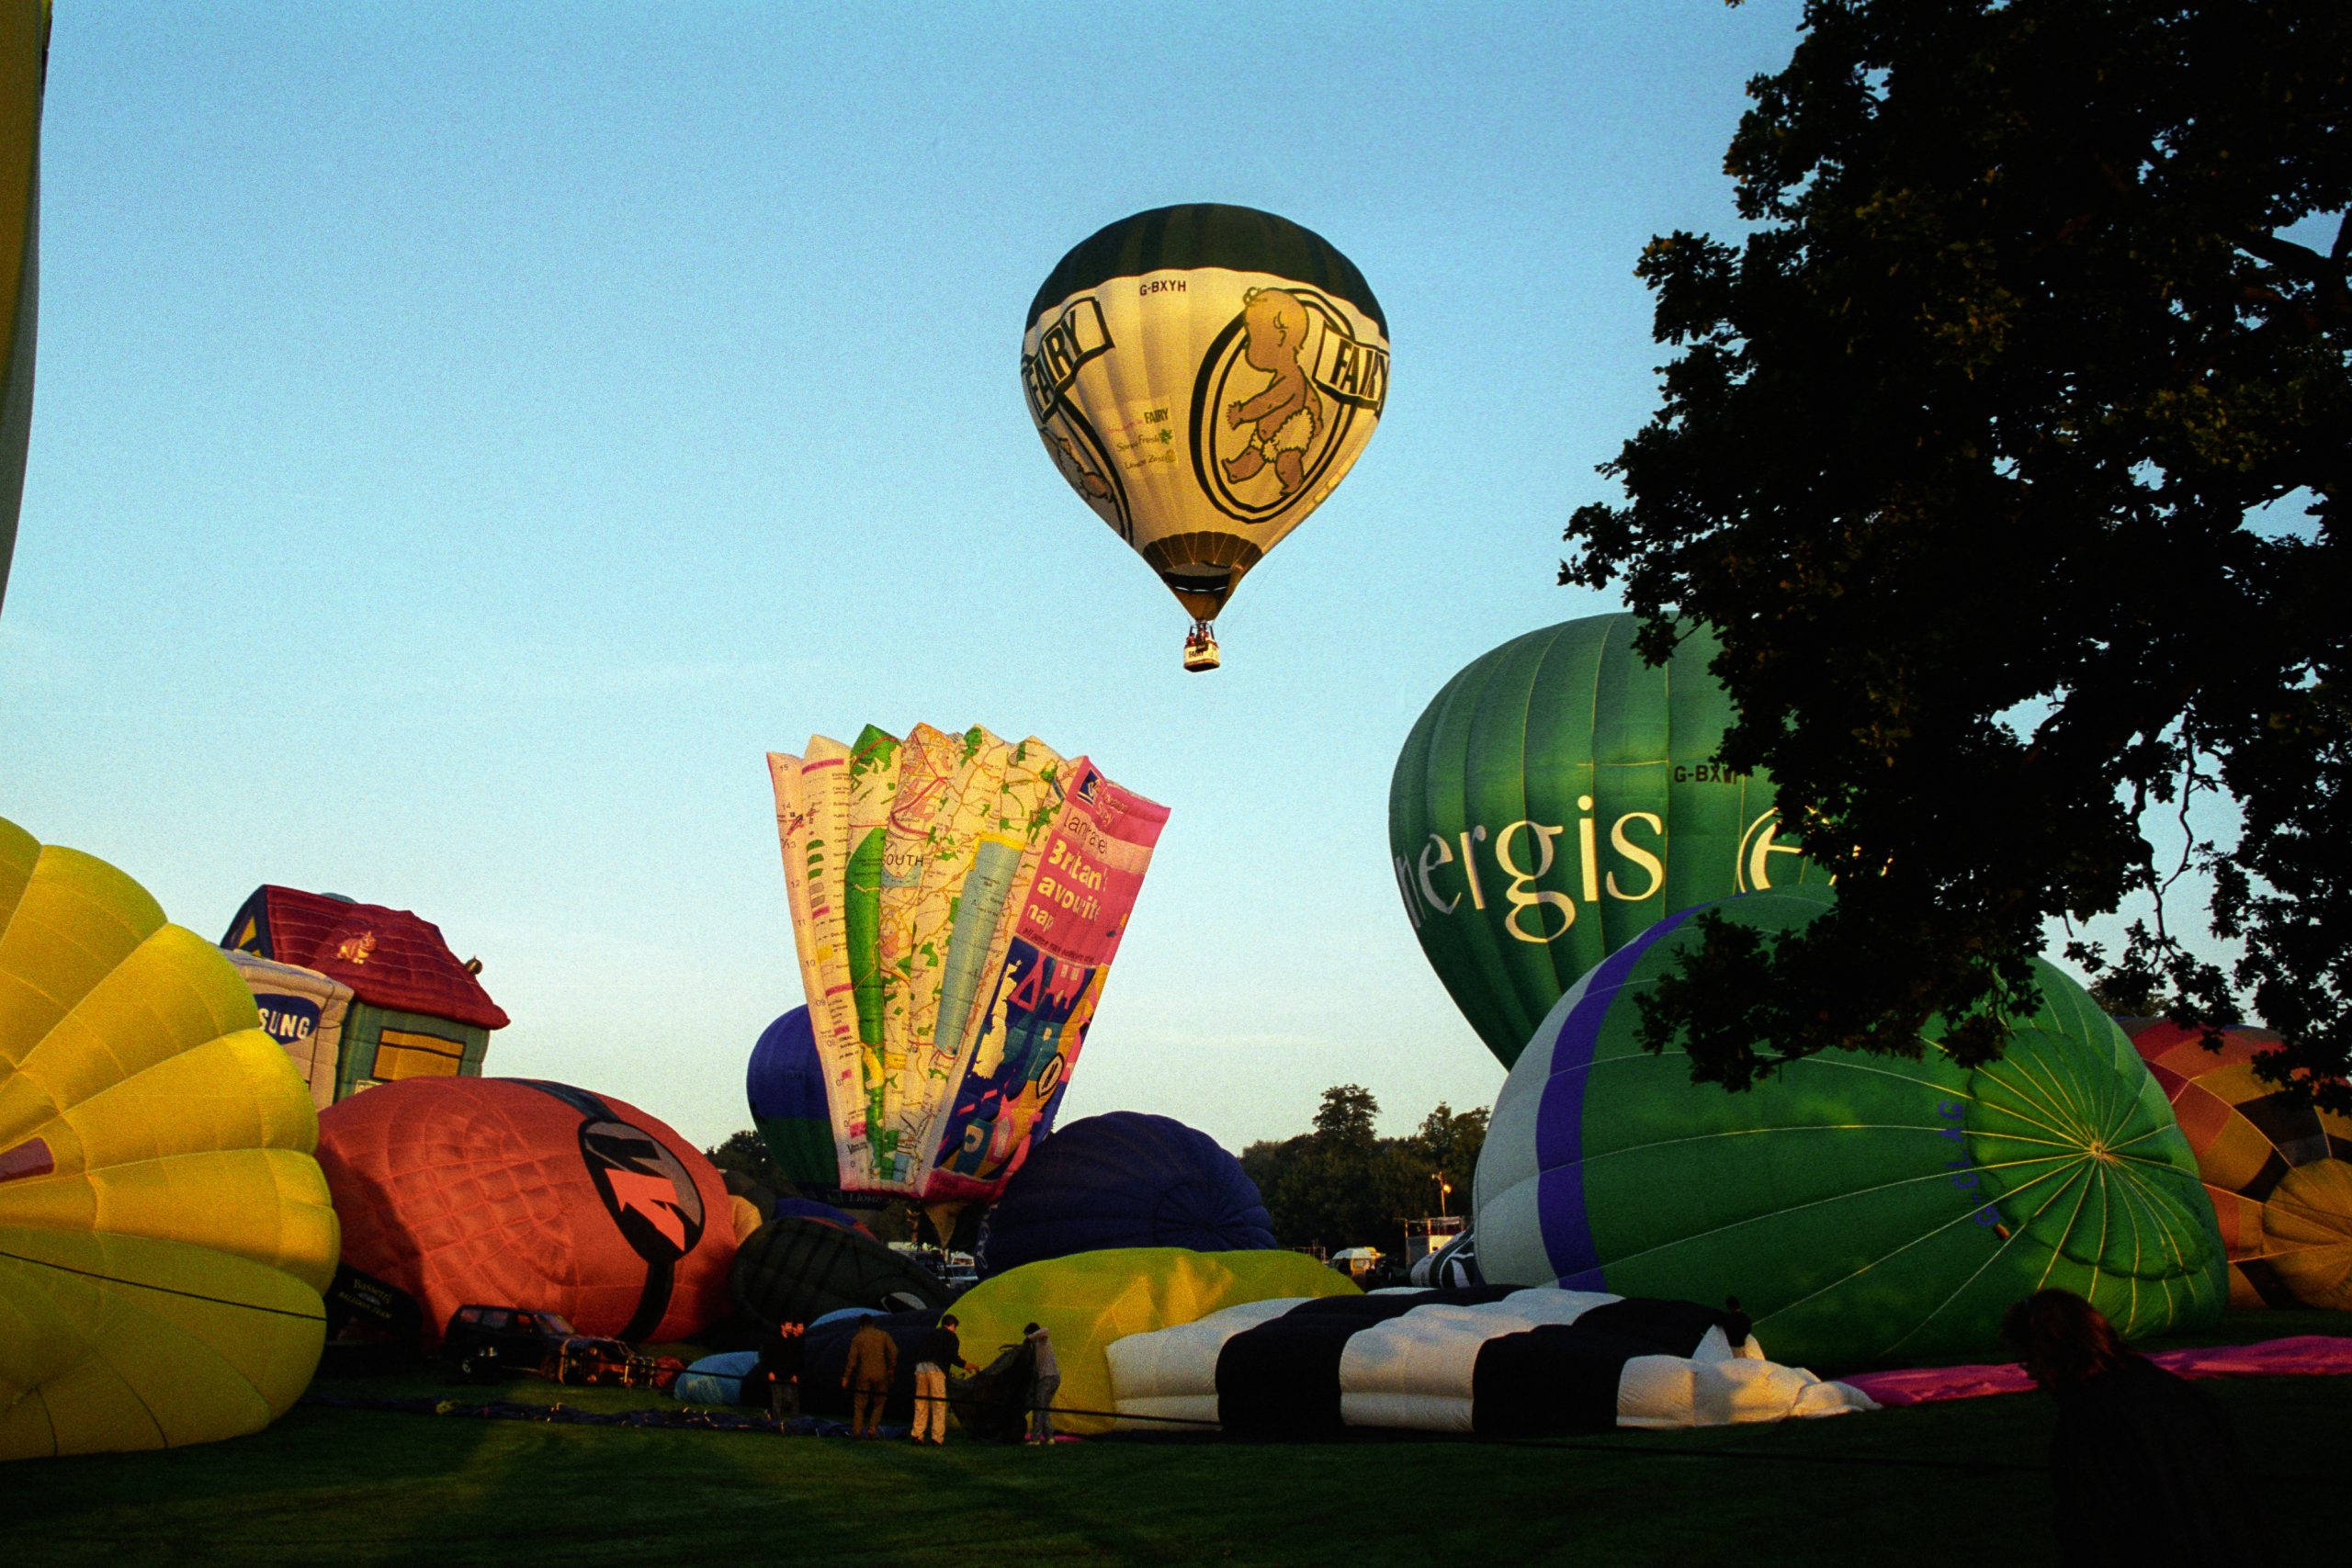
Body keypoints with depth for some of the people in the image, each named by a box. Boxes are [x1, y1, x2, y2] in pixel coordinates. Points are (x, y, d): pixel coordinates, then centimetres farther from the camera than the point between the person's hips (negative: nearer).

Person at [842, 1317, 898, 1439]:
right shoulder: (883, 1335, 6)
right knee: (879, 1403, 12)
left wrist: (846, 1377, 4)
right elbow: (894, 1351, -4)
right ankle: (872, 1428, -2)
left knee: (859, 1405, 8)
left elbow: (852, 1359, -1)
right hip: (880, 1374, 0)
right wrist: (891, 1368, 7)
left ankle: (856, 1432, 4)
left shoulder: (857, 1338, 5)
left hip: (864, 1375, 0)